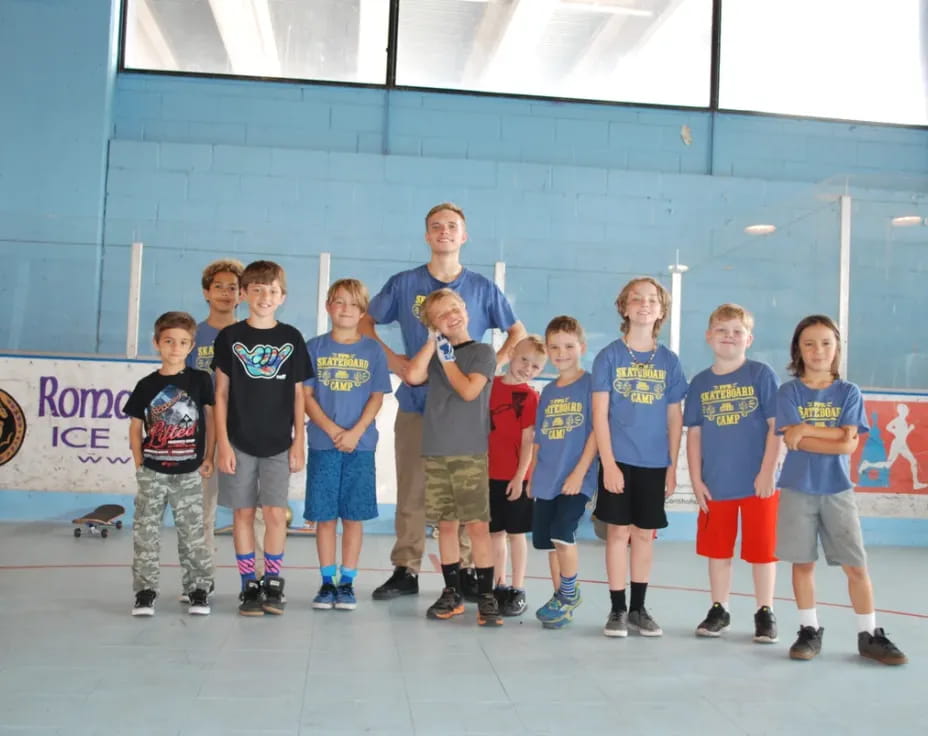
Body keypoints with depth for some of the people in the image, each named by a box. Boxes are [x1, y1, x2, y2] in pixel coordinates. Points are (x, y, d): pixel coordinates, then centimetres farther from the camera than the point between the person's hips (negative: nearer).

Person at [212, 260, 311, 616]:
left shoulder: (291, 338, 4)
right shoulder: (230, 337, 1)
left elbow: (298, 395, 7)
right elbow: (221, 393, 2)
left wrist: (299, 441, 2)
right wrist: (222, 442, -4)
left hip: (278, 442, 0)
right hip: (239, 441, 0)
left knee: (275, 513, -2)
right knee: (243, 513, 4)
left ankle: (273, 582, 12)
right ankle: (249, 585, 14)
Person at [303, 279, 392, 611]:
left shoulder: (372, 350, 5)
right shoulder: (315, 347, 4)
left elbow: (377, 397, 1)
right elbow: (306, 395, 0)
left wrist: (355, 432, -12)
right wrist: (332, 430, -12)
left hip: (360, 445, 0)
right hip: (323, 444, 0)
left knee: (353, 516, 4)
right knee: (324, 515, 4)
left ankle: (347, 582, 13)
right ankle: (327, 581, 15)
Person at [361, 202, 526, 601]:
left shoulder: (483, 288, 4)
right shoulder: (402, 284, 4)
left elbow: (518, 333, 13)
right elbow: (365, 322, 11)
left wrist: (491, 366, -2)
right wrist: (390, 358, -2)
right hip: (415, 403, 0)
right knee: (411, 492, 5)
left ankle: (465, 571, 14)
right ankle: (405, 571, 13)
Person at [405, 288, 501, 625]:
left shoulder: (482, 352, 2)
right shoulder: (435, 353, 13)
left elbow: (469, 390, -13)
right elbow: (412, 376, -7)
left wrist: (446, 357, -4)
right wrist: (433, 342, -2)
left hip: (470, 452, -4)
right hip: (435, 451, 4)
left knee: (477, 524, -5)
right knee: (446, 524, 9)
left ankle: (486, 596, 1)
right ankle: (452, 593, 19)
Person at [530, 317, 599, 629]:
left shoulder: (590, 384, -5)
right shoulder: (548, 391, 12)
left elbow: (596, 431, -11)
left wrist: (579, 472, -15)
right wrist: (532, 476, 12)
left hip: (576, 478, -6)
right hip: (547, 479, 6)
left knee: (562, 535, -15)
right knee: (547, 540, 10)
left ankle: (570, 595, 7)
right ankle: (560, 597, 25)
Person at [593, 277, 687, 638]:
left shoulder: (669, 360, 5)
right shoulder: (610, 356, -2)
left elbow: (675, 417, 8)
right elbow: (600, 414, -6)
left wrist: (672, 466, 3)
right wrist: (608, 463, -12)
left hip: (655, 462, 3)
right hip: (618, 460, -2)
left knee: (645, 534, 10)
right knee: (619, 531, 2)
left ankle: (638, 608, 21)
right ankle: (617, 609, 12)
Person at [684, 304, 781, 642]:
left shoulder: (762, 374, -5)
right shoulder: (700, 383, 4)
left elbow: (776, 426, -6)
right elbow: (694, 433, 6)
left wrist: (768, 472, -11)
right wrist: (696, 480, 1)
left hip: (757, 482, -3)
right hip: (715, 484, 3)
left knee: (762, 549, 7)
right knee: (717, 550, 13)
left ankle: (765, 613, 21)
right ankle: (719, 611, 27)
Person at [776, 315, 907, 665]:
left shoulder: (849, 392, 4)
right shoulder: (789, 392, 1)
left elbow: (851, 443, -7)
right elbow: (792, 440, -10)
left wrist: (807, 430, -12)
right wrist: (834, 436, -12)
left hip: (838, 490, 1)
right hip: (797, 489, -1)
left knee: (856, 565, 1)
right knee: (803, 563, 5)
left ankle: (869, 635, 13)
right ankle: (809, 631, 17)